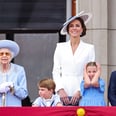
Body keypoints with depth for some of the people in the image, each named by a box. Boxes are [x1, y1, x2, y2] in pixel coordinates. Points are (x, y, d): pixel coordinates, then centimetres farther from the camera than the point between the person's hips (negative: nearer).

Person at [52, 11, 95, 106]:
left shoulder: (89, 48, 6)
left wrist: (80, 91, -8)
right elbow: (56, 72, 9)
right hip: (63, 94, 1)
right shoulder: (60, 47, 11)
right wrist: (60, 90, -4)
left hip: (81, 94, -1)